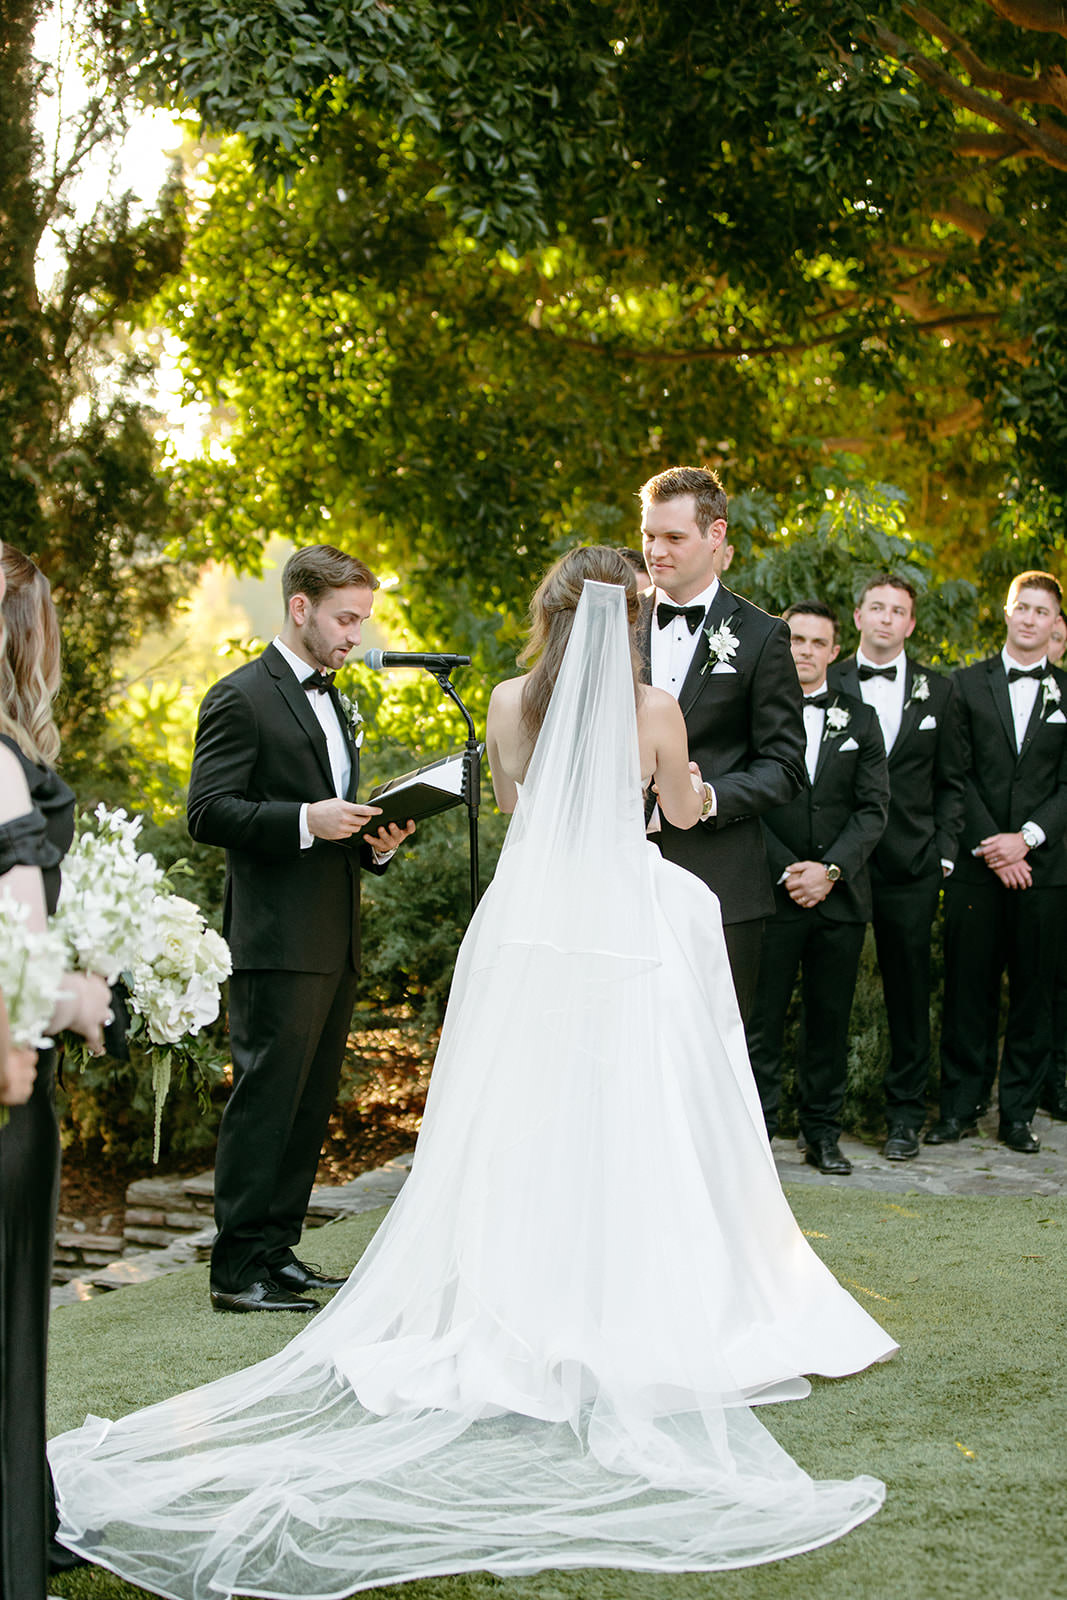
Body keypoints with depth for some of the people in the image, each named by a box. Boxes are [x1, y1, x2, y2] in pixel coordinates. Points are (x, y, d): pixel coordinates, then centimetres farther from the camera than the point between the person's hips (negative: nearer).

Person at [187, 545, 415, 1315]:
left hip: (336, 942, 9)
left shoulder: (333, 702, 21)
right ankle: (238, 1270, -3)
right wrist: (306, 820, -22)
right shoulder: (242, 697, -7)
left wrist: (375, 842, 6)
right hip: (278, 940, -9)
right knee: (266, 1100, -8)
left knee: (311, 1105, 11)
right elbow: (208, 812, -13)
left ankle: (277, 1250, 19)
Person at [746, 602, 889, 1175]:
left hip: (840, 895, 3)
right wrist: (787, 871, -12)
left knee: (830, 1020, 8)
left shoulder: (859, 720, 11)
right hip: (771, 892, -3)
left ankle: (823, 1133, 16)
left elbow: (873, 808, 5)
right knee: (761, 1020, -2)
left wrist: (829, 869, -9)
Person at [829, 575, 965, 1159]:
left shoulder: (937, 691, 9)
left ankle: (905, 1114, 16)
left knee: (909, 991, 6)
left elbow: (950, 782, 12)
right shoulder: (827, 684, 4)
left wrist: (945, 850, 2)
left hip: (910, 868, 1)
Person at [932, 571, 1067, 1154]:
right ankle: (958, 1106, 9)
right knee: (967, 989, 0)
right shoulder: (967, 684, 7)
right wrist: (989, 846, -9)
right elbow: (957, 775, 1)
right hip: (977, 861, -1)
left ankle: (1018, 1112, 11)